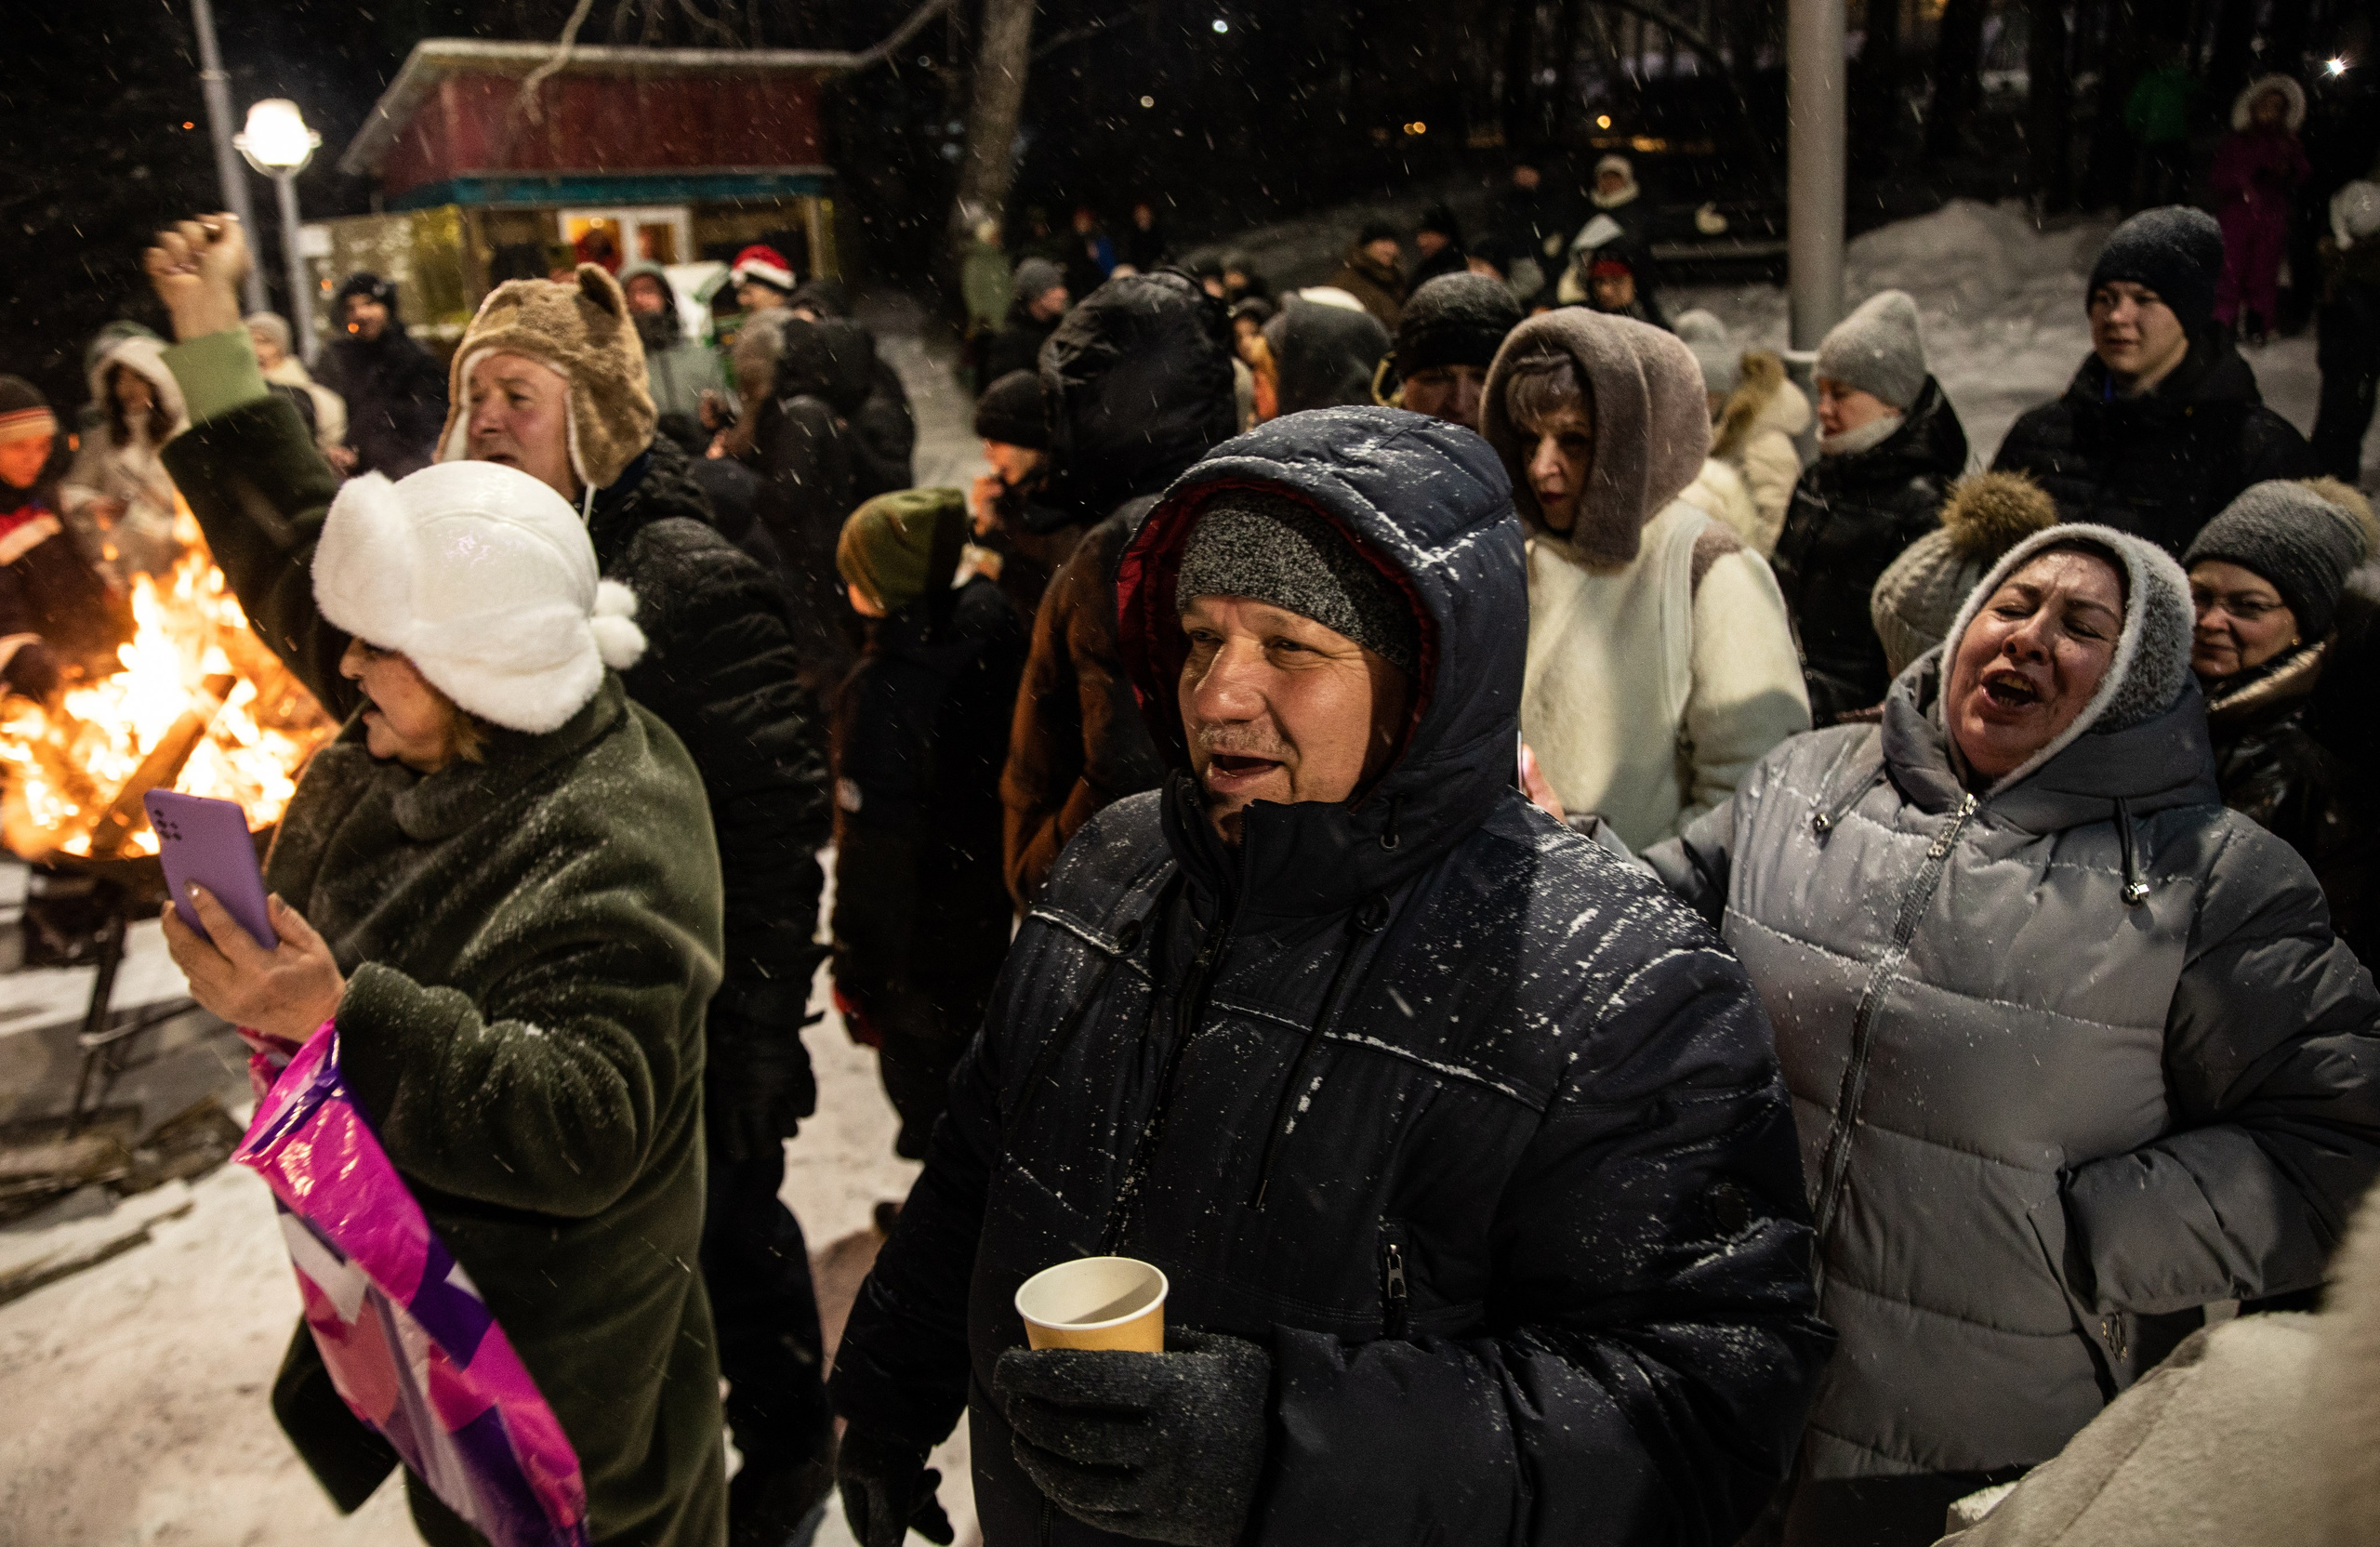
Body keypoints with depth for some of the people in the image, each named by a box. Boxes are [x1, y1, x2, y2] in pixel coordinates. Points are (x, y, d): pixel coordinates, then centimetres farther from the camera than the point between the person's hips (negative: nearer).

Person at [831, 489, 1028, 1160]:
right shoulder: (993, 633, -9)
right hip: (990, 920, 8)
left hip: (921, 946, -7)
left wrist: (856, 972, -14)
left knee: (918, 1073, 14)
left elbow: (872, 851, -24)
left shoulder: (881, 691, -29)